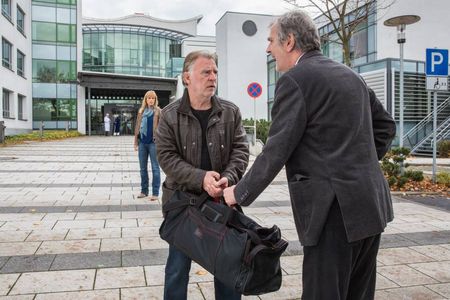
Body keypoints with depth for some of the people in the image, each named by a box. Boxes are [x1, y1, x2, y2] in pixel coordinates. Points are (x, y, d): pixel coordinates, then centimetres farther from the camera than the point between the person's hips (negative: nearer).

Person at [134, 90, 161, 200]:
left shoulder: (158, 111, -1)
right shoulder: (141, 111, 12)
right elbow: (137, 126, 13)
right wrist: (136, 142, 10)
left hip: (153, 142, -5)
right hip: (142, 142, 5)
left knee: (155, 168, 0)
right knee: (143, 168, 12)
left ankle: (155, 192, 5)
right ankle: (144, 190, 24)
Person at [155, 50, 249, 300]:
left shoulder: (230, 112, 3)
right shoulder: (169, 115, -3)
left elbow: (240, 149, -1)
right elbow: (166, 156, -10)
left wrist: (228, 178, -20)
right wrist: (201, 178, -23)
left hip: (222, 200, 2)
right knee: (178, 265, 11)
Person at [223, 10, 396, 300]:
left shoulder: (295, 79, -11)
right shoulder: (350, 75, 14)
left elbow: (277, 150, -14)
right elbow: (386, 125, 20)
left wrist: (241, 193, -2)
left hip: (335, 210, -9)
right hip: (370, 202, 9)